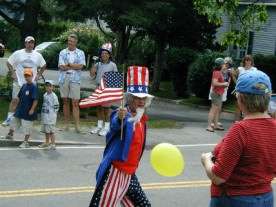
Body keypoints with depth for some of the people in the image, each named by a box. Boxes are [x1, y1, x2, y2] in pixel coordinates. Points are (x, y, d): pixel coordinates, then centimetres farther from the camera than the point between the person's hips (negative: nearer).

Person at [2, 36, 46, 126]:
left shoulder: (38, 55, 7)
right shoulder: (18, 53, 0)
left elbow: (43, 66, 19)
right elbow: (9, 63, 6)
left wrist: (38, 74, 8)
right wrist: (12, 73, -3)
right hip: (18, 82, -2)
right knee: (14, 100, -2)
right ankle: (9, 118, 4)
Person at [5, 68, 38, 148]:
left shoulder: (33, 87, -16)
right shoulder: (24, 86, 7)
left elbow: (35, 99, -19)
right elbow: (19, 96, 17)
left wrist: (32, 109, -21)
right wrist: (17, 105, 16)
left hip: (28, 111, -8)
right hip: (20, 109, 8)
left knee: (27, 127, 1)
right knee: (14, 122, 21)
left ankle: (26, 142, 12)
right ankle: (10, 135, 41)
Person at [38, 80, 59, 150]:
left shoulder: (54, 96, -12)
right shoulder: (45, 95, 11)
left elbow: (56, 106, -11)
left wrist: (53, 114, -11)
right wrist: (43, 113, 16)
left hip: (51, 117, -8)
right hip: (44, 116, 8)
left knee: (51, 131, -5)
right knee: (46, 130, 16)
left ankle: (53, 144, 0)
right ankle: (47, 143, 28)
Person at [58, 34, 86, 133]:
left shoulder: (80, 53, 8)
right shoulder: (63, 52, 10)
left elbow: (81, 66, -6)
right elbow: (61, 67, -3)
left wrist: (68, 64, -6)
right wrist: (75, 66, -7)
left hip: (75, 80, -2)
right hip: (64, 79, 2)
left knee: (75, 103, -6)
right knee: (65, 101, 7)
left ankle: (77, 125, -7)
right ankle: (66, 124, 15)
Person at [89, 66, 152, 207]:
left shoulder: (141, 119, 10)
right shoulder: (123, 115, -15)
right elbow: (115, 125, -40)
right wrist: (120, 118, -61)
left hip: (129, 174, 8)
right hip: (114, 172, -8)